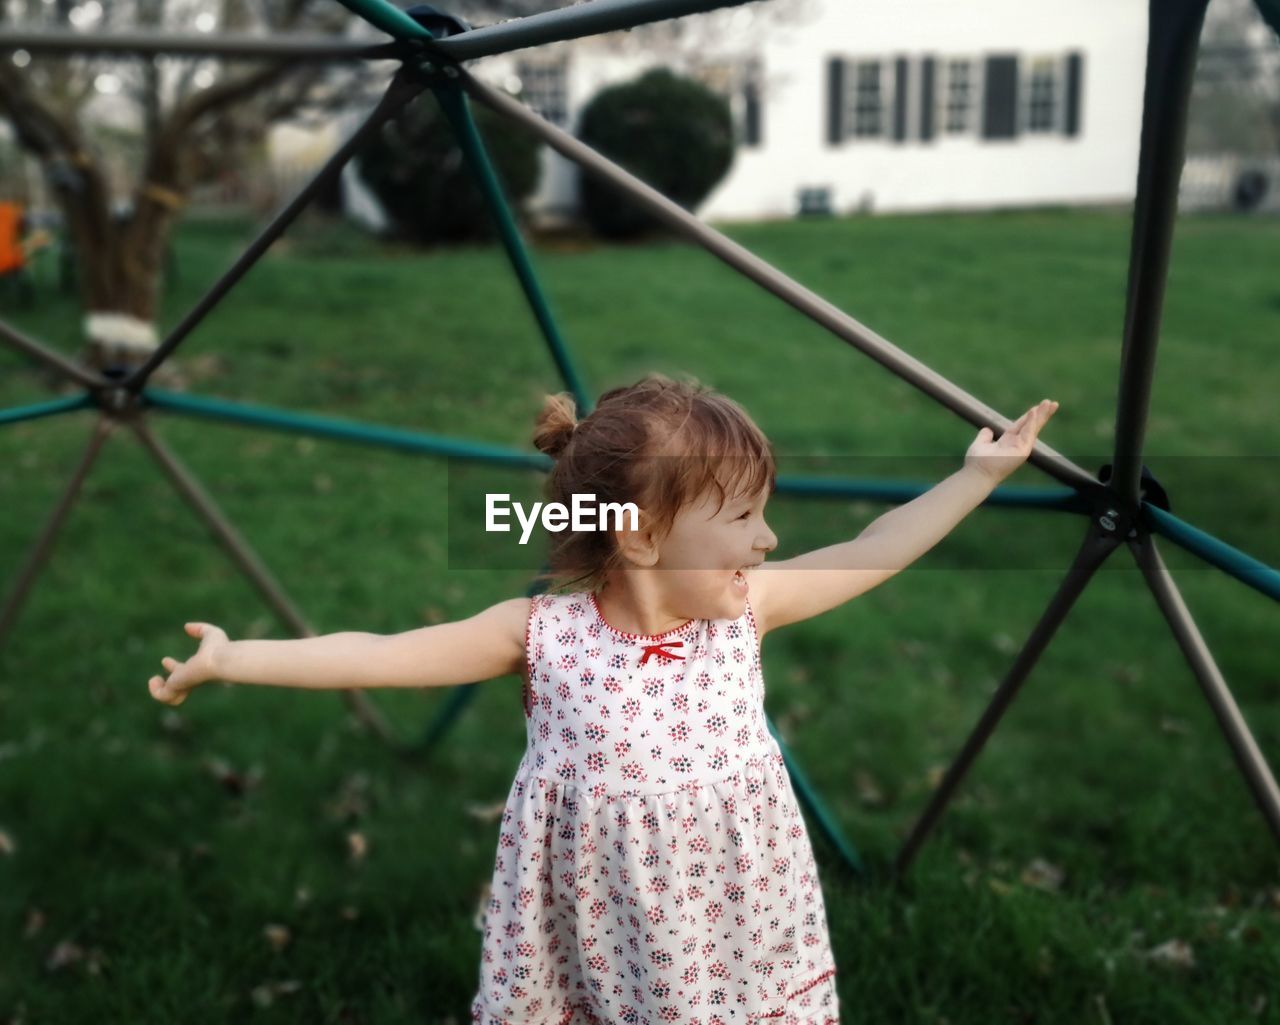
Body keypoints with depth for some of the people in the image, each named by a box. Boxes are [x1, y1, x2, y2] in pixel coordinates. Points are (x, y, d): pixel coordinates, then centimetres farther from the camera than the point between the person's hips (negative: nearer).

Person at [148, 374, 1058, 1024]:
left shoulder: (744, 612, -7)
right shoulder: (544, 634, -16)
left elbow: (872, 553, 1)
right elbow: (380, 656, -15)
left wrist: (978, 475, 2)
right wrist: (229, 657, -17)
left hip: (737, 935, 3)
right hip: (596, 949, -2)